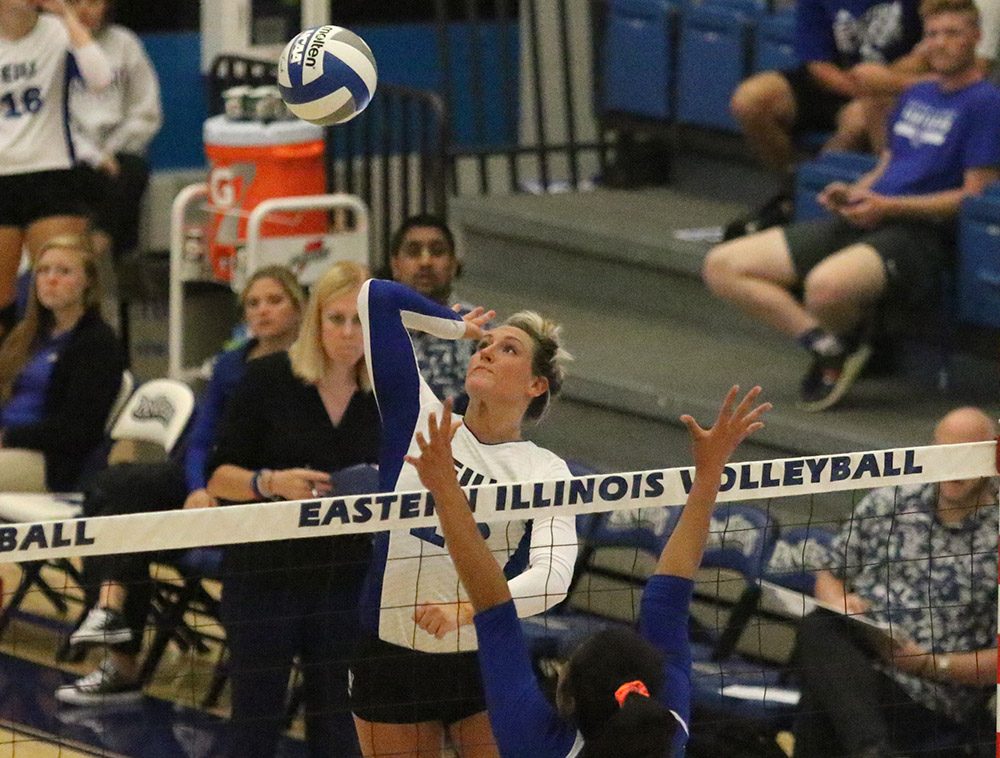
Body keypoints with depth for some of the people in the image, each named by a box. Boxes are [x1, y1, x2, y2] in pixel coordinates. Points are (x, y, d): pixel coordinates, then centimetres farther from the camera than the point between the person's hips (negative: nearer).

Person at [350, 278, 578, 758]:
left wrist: (470, 609, -35)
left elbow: (553, 574, -20)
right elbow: (377, 297, 3)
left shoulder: (543, 470, -3)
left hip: (483, 662, -2)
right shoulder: (420, 417, 3)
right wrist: (456, 325, 14)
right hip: (389, 660, 2)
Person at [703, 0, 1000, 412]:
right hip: (860, 220, 9)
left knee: (826, 284, -41)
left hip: (917, 234, -9)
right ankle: (824, 343, -9)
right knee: (722, 266, -4)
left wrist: (888, 206, -16)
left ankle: (846, 344, -6)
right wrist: (851, 193, 5)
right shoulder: (916, 95, 22)